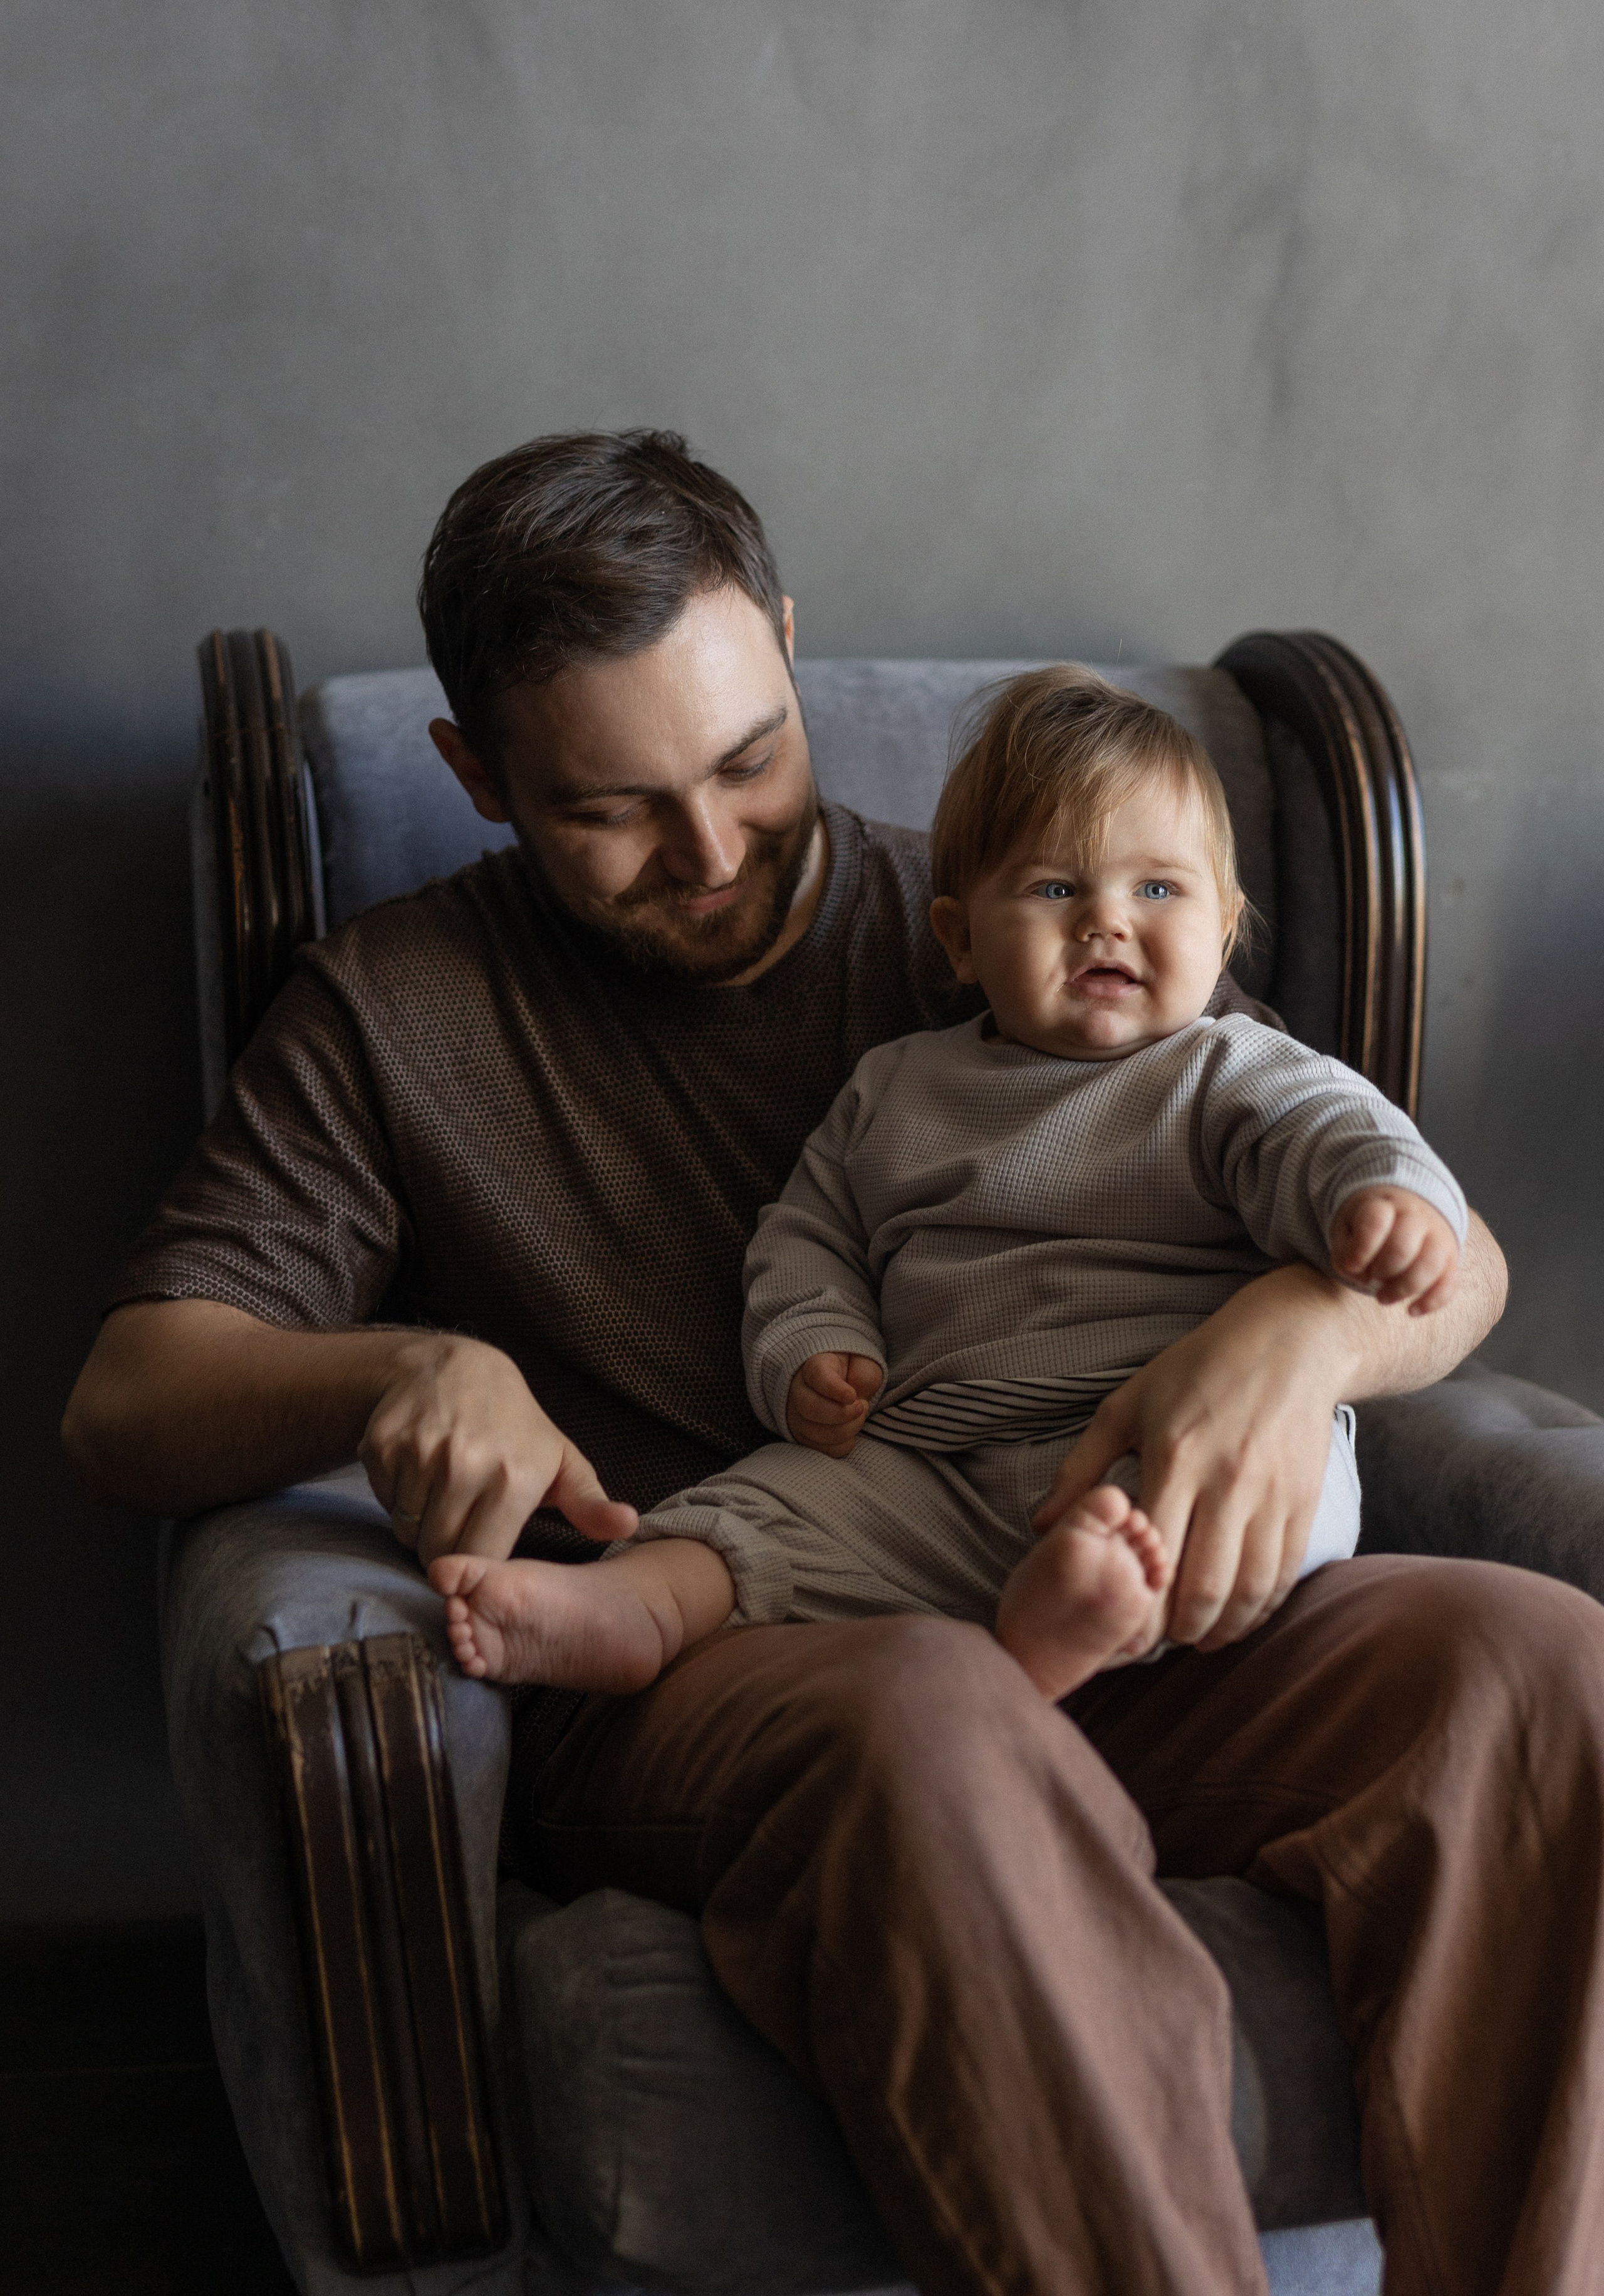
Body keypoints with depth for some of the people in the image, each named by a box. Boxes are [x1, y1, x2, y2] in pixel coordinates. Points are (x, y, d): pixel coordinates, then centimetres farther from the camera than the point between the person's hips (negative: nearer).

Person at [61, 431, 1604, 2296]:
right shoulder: (397, 1014, 14)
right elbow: (121, 1406, 6)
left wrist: (1304, 1329, -15)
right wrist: (402, 1373, -17)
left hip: (1098, 1636, 3)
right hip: (678, 1685, -2)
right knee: (937, 1725, -38)